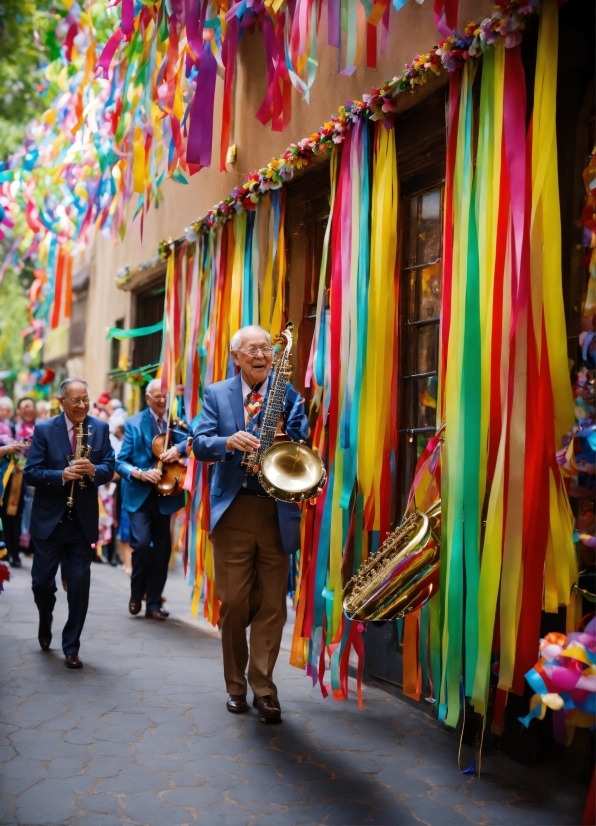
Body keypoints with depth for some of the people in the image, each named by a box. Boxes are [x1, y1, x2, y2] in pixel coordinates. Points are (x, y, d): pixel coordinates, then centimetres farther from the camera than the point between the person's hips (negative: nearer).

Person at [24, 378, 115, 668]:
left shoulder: (100, 428, 1)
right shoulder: (44, 430, -5)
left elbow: (109, 467, -1)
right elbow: (30, 472, -10)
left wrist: (93, 470, -23)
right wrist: (61, 475, -26)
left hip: (83, 520, 1)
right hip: (48, 518, -1)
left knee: (79, 585, 2)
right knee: (42, 581, 8)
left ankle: (71, 647, 16)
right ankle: (45, 623, 40)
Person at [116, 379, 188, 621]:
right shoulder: (134, 423, -2)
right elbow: (121, 462, -5)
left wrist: (178, 448, -31)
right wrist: (140, 473, -21)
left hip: (166, 495, 2)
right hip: (140, 495, -2)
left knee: (162, 549, 7)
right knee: (142, 543, -16)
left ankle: (154, 603, 21)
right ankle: (136, 593, 11)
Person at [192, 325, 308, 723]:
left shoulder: (287, 393, 6)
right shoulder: (216, 394, 7)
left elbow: (301, 442, -4)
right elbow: (200, 444, -3)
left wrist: (294, 409, -21)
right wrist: (228, 442, -22)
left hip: (277, 511, 0)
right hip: (233, 509, 0)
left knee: (272, 605, 3)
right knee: (233, 603, 5)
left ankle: (263, 688, 13)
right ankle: (236, 686, 21)